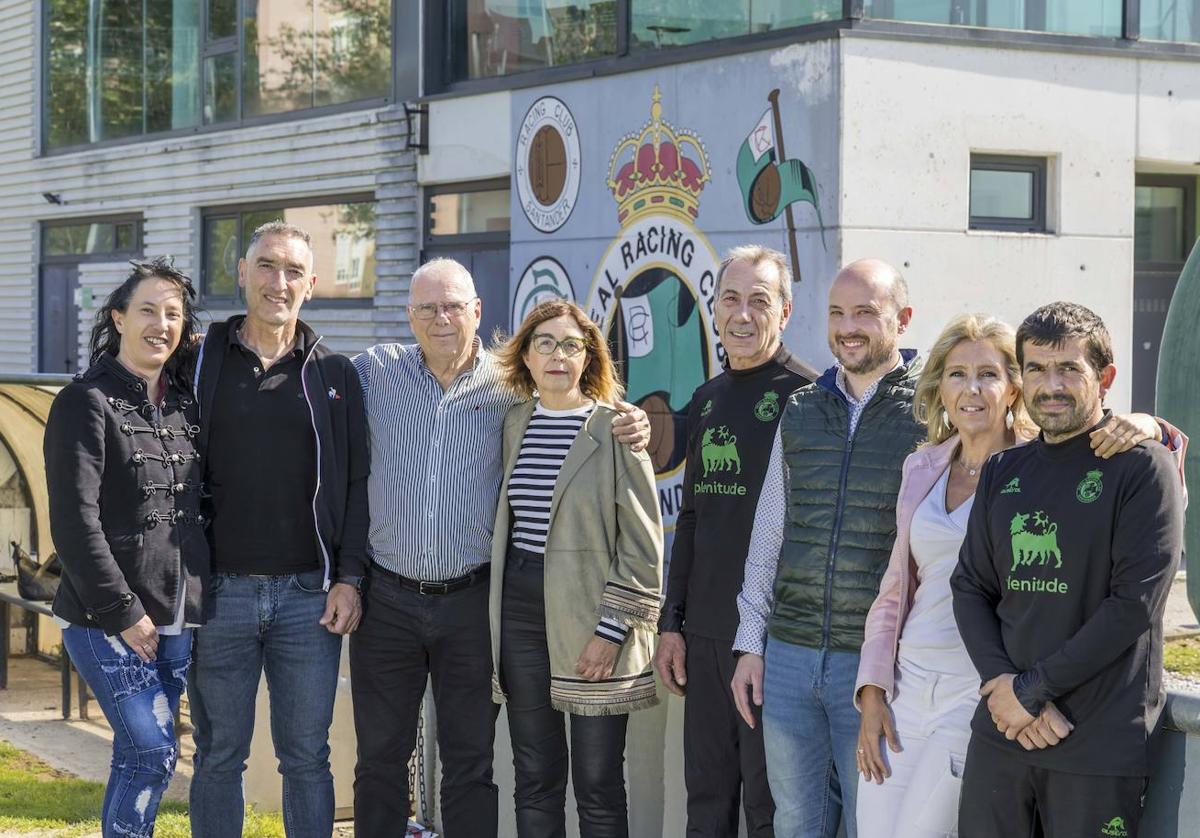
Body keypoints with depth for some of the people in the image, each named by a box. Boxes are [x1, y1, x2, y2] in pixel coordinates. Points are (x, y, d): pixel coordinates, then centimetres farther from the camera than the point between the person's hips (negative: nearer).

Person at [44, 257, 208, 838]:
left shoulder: (186, 404, 12)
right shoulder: (86, 402, -8)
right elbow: (74, 523, -13)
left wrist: (193, 603, 8)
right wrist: (123, 612, -14)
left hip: (176, 618, 6)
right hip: (106, 618, -6)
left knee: (139, 755, 8)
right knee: (153, 752, -11)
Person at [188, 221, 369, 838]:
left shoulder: (334, 374, 7)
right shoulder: (198, 364, 5)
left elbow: (356, 482, 7)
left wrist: (349, 578, -2)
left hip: (310, 596, 0)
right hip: (219, 593, 0)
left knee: (306, 758, 6)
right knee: (218, 757, 7)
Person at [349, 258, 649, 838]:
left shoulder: (510, 387, 0)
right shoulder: (376, 370, 2)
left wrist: (630, 430, -13)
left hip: (470, 600, -1)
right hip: (386, 598, 1)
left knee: (470, 763, 7)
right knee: (379, 758, 10)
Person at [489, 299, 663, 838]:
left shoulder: (617, 427, -6)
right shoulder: (514, 422, 10)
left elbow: (642, 543, -8)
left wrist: (612, 629, -13)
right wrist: (494, 619, 12)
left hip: (590, 619, -5)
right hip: (520, 614, 5)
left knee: (598, 784, 2)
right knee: (534, 779, 9)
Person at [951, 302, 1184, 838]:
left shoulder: (1141, 467, -5)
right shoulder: (1004, 471, 12)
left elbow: (1135, 603, -13)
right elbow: (969, 586, 10)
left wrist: (1033, 689, -12)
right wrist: (999, 682, -8)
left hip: (1100, 744, -5)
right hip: (1002, 729, 5)